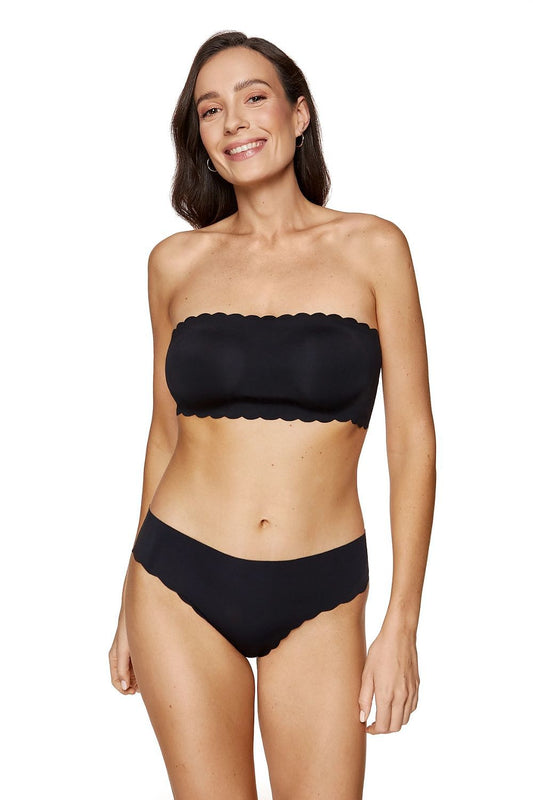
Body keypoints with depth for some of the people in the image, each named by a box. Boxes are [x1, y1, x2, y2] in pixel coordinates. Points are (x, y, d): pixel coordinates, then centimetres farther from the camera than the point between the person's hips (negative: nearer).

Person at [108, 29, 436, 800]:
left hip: (319, 598, -1)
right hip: (181, 581, 1)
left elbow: (412, 439, -3)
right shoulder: (177, 261, 3)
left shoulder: (371, 247, -3)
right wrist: (130, 605, 14)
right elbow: (166, 433, 11)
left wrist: (402, 625, -7)